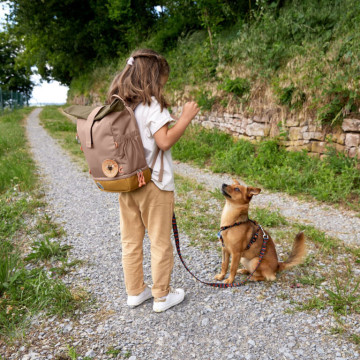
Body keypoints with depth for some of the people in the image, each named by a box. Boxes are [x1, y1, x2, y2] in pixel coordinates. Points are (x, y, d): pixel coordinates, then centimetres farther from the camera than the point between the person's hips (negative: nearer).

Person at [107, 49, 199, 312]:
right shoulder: (151, 105, -15)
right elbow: (165, 141, -19)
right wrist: (186, 118, -11)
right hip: (153, 183, -7)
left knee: (131, 240, 16)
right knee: (160, 241, 8)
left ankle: (135, 291, 30)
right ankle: (162, 296, 20)